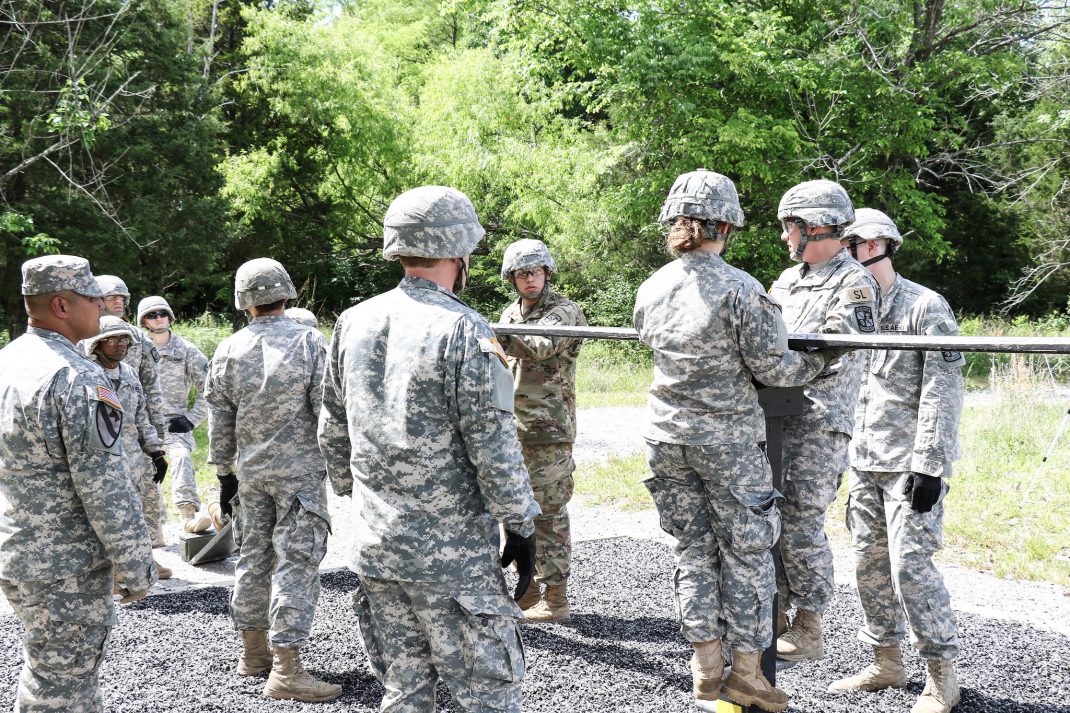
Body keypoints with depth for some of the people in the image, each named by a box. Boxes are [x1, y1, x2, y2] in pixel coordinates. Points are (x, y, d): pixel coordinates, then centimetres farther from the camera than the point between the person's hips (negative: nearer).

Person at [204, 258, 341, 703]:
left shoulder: (229, 351, 2)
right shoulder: (309, 342, -9)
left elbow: (219, 421, 7)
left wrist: (224, 474, 17)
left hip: (250, 471, 4)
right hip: (300, 470, -4)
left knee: (254, 555, 16)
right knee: (296, 561, -4)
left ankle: (253, 650, 26)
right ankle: (286, 669, -8)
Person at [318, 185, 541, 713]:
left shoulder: (352, 323, 6)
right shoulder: (463, 331, -14)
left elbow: (333, 432, 14)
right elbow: (493, 444, -14)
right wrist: (521, 525, -5)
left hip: (373, 546, 7)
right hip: (451, 551, -6)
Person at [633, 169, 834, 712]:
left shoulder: (650, 290, 2)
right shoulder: (740, 289, -15)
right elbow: (771, 367, -12)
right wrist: (820, 361, 6)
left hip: (667, 435, 5)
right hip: (728, 438, -5)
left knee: (692, 547, 13)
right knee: (746, 549, 7)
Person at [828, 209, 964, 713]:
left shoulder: (926, 307, -9)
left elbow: (943, 393, -13)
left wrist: (928, 466, -18)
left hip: (911, 464, -7)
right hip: (865, 464, 7)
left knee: (911, 565, -9)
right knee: (870, 564, 10)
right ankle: (886, 663, 23)